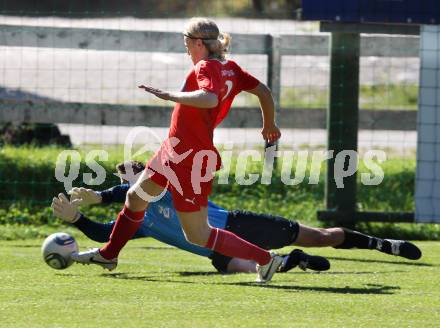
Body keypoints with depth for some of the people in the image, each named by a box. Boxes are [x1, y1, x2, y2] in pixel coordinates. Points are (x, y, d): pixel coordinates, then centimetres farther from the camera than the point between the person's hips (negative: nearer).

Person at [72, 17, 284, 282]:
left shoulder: (206, 68, -21)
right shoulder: (230, 68, 5)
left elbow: (209, 99, -41)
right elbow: (264, 91, 9)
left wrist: (170, 96, -37)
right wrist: (270, 126, 24)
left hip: (190, 160, -10)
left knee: (198, 235, -2)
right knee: (136, 198, 26)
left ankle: (264, 258, 2)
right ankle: (108, 255, 44)